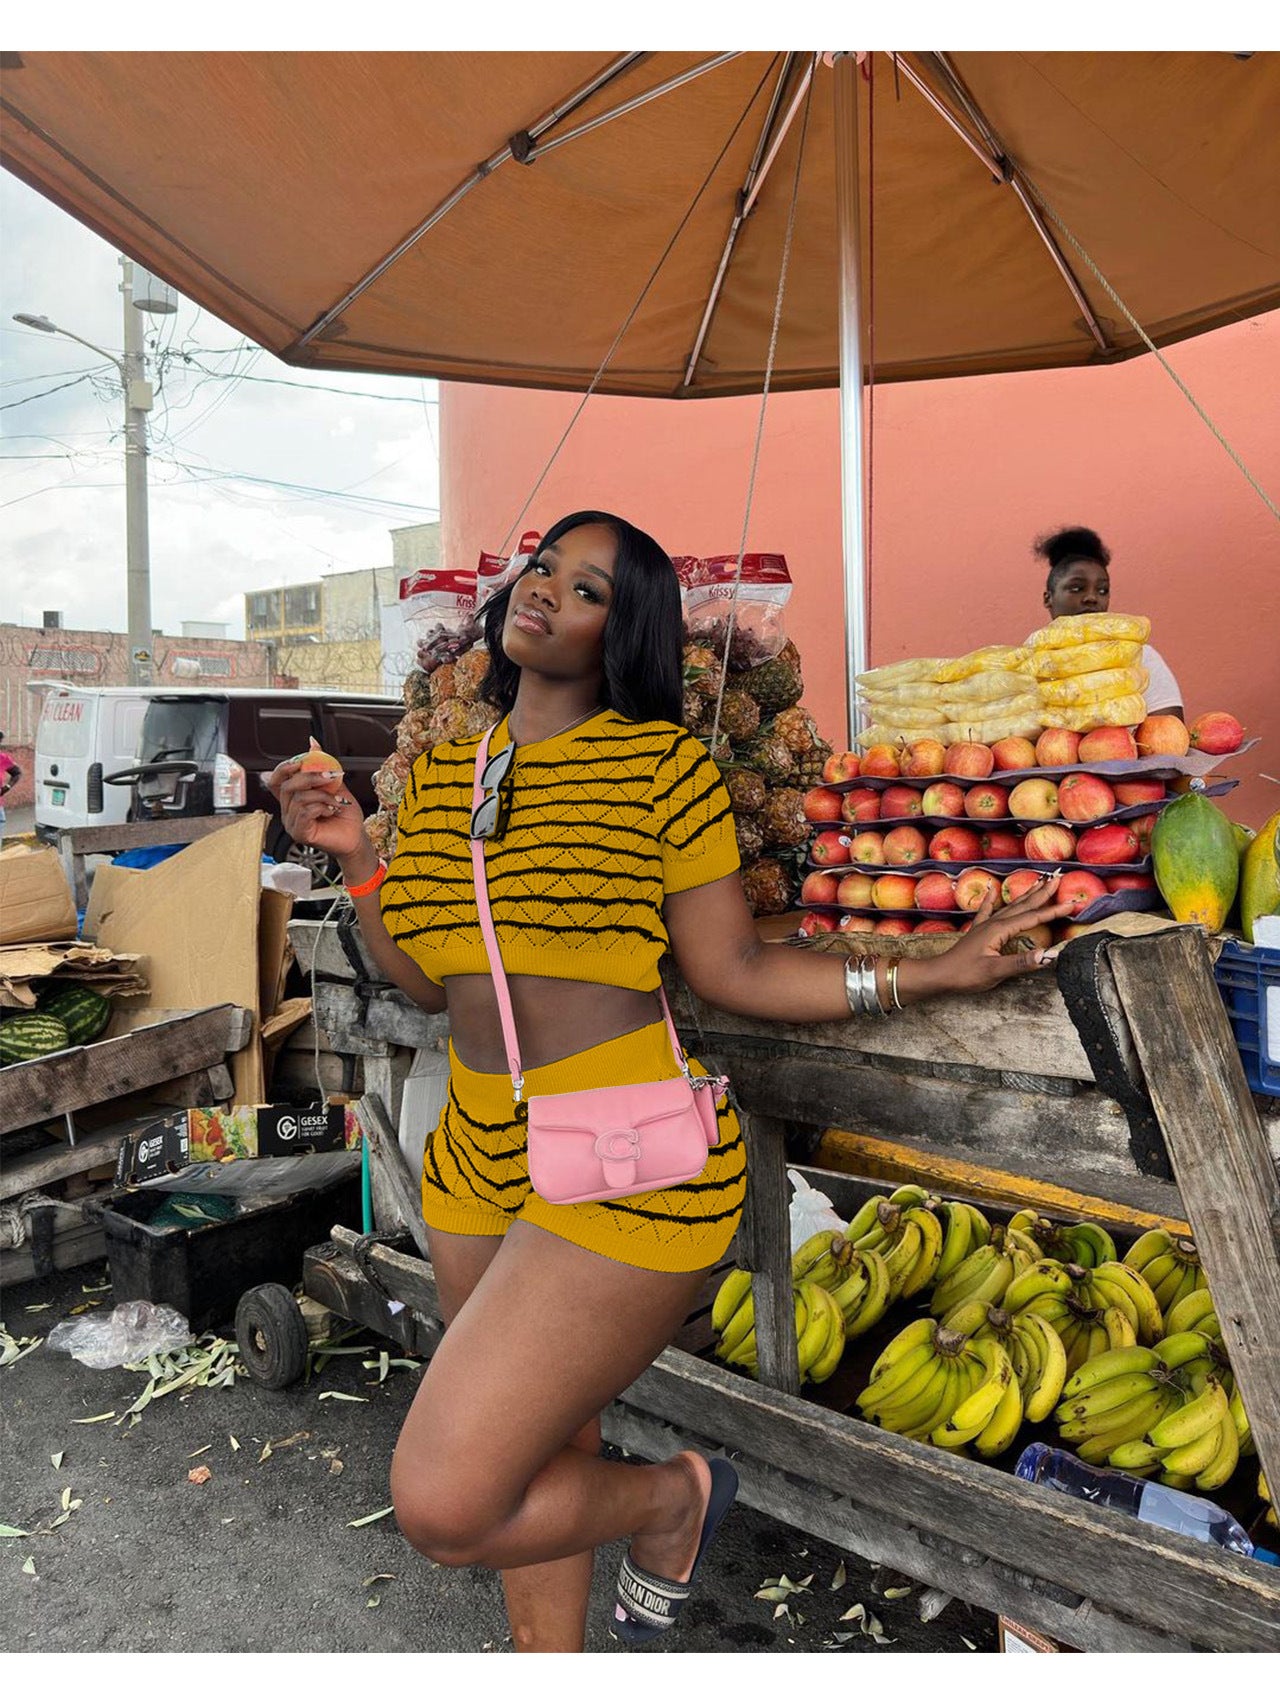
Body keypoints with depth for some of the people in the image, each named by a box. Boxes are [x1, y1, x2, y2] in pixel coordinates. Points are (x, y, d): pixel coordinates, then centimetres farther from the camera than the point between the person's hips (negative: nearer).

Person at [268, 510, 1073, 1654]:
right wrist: (357, 857, 1)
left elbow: (735, 971, -5)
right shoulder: (443, 771, 10)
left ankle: (673, 1495, 22)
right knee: (536, 1467, 22)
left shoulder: (659, 759, -6)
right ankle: (550, 1656, 51)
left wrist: (933, 973, -11)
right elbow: (426, 979, 12)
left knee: (444, 1504, -7)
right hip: (478, 1161, 6)